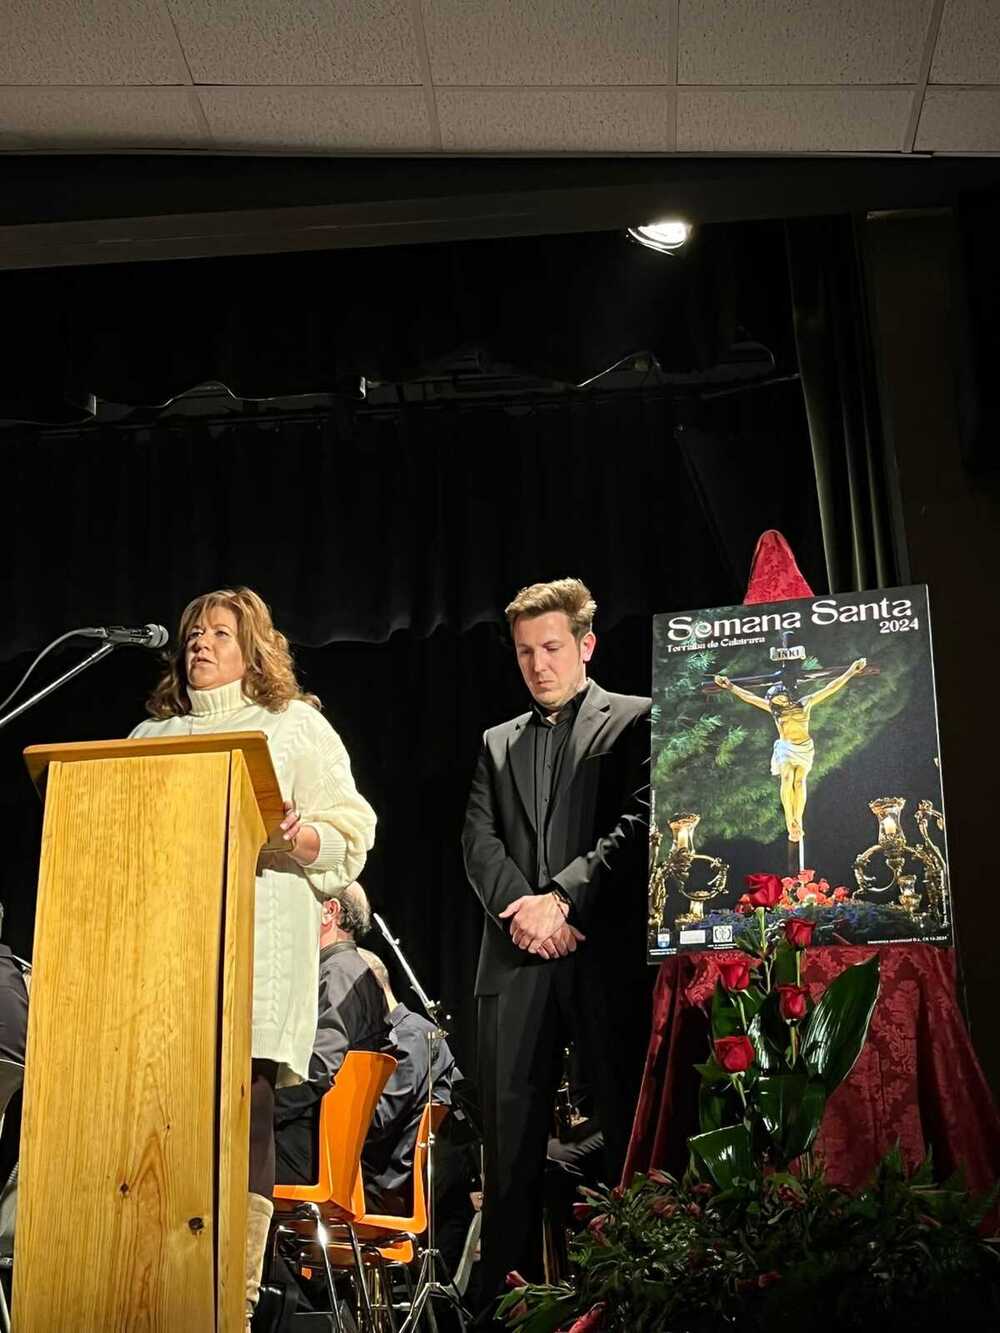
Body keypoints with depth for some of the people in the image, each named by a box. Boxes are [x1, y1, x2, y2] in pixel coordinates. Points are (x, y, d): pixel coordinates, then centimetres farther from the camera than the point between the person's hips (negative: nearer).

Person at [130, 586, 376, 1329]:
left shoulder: (296, 724, 13)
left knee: (245, 1107, -12)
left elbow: (350, 835, 6)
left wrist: (301, 838, -15)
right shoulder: (153, 736, 25)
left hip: (260, 941, -3)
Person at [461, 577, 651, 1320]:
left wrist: (563, 898, -13)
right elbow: (479, 839, 10)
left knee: (629, 1131, -2)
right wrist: (520, 908, -8)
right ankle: (506, 1296, 7)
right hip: (519, 960, 4)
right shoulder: (499, 743, 22)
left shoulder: (634, 720, 7)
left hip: (608, 954, -4)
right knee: (510, 1141, 3)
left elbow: (638, 824, -5)